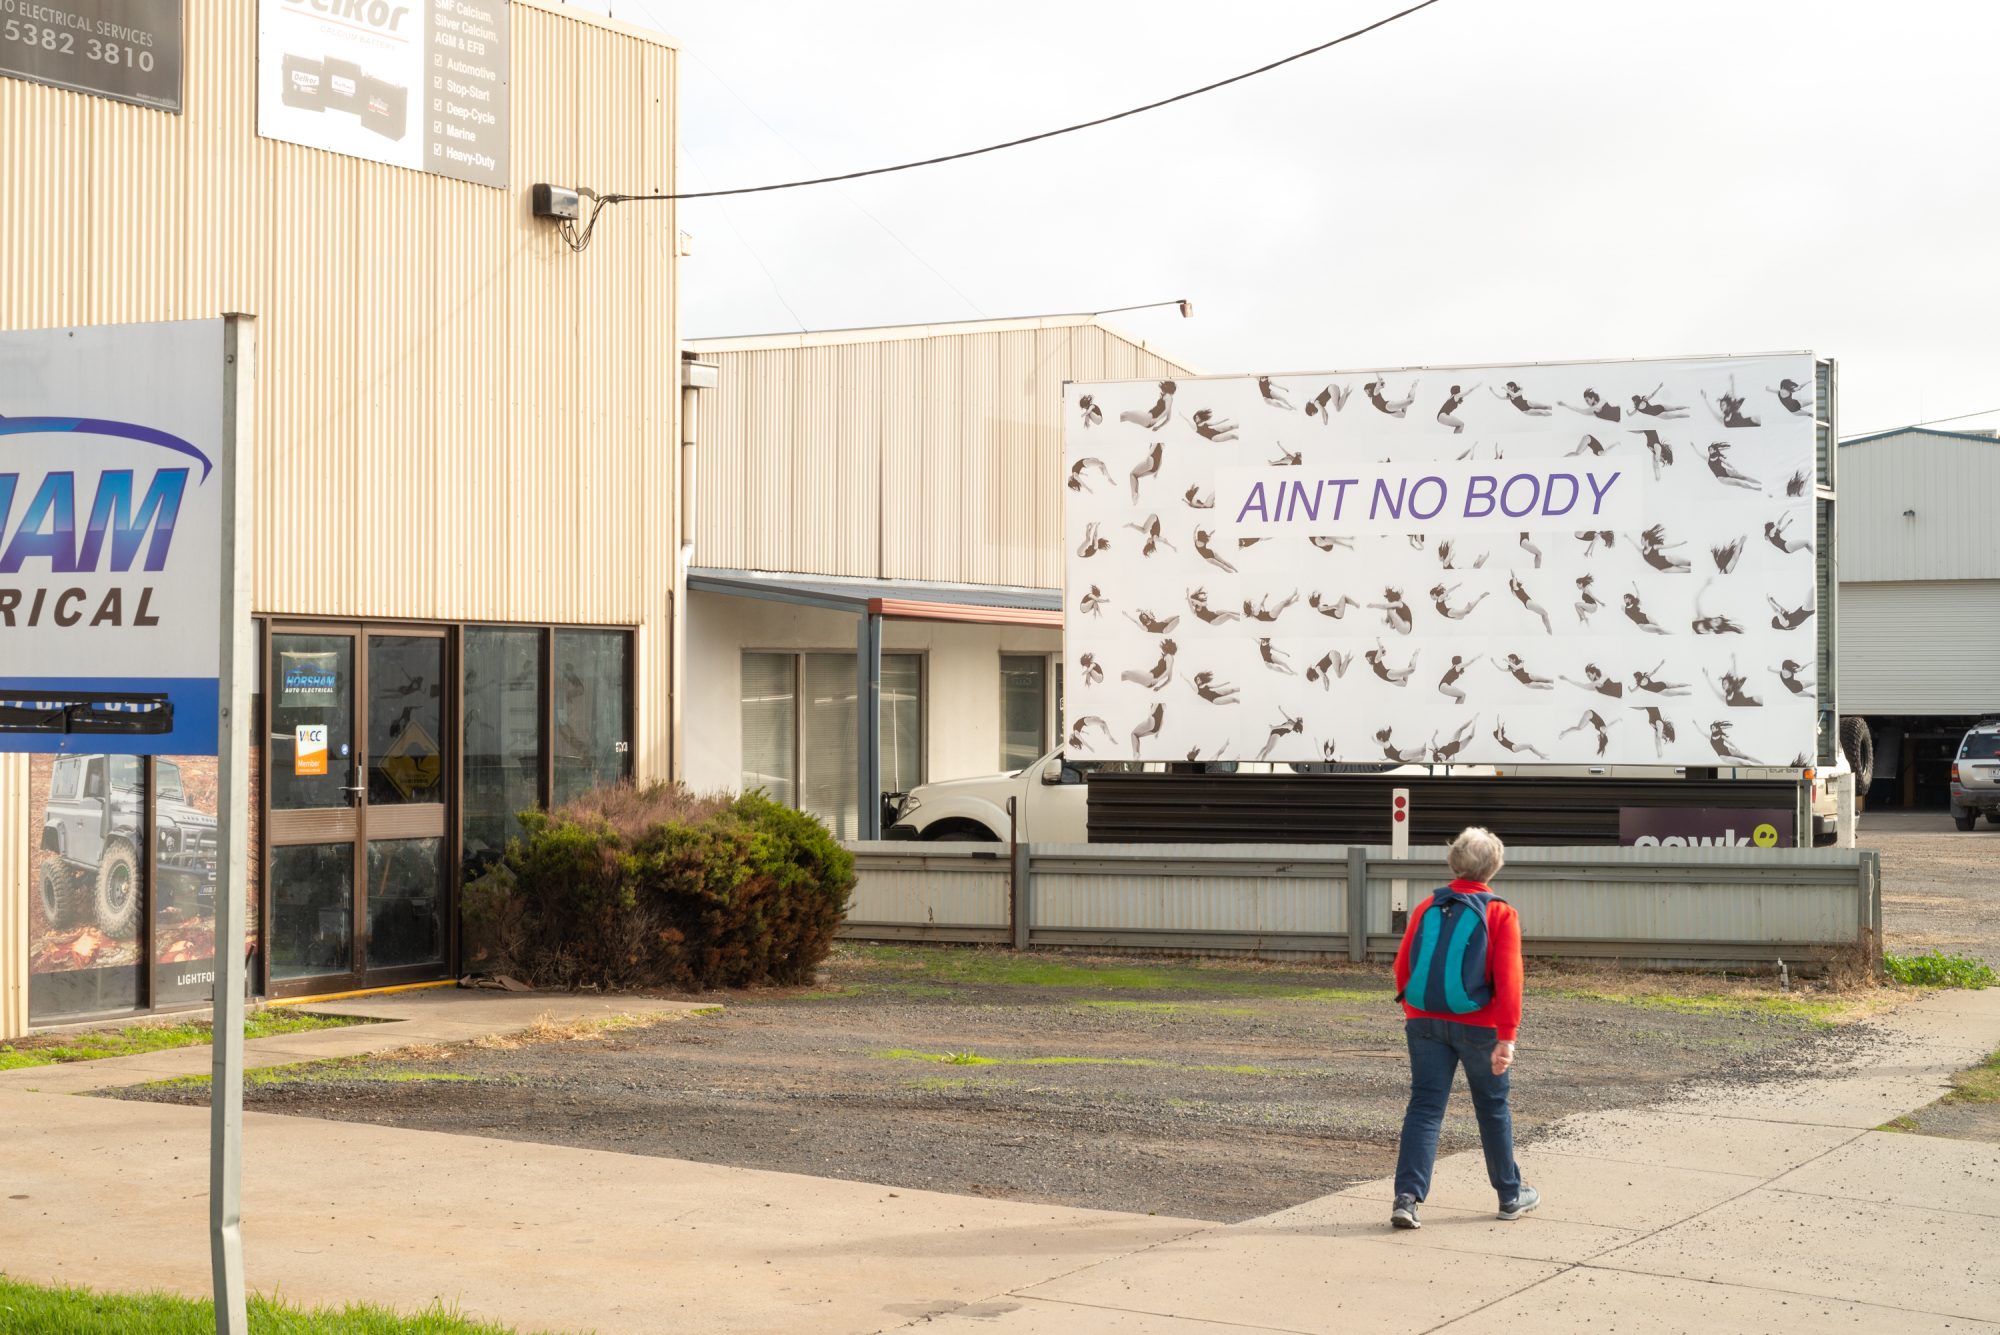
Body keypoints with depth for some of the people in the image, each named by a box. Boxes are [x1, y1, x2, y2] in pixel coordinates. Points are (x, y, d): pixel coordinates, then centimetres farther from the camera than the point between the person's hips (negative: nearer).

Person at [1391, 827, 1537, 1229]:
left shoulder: (1427, 909, 4)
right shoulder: (1501, 914, -6)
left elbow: (1402, 967, 8)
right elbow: (1508, 980, -14)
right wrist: (1506, 1037, -17)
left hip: (1424, 1023, 2)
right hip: (1477, 1026, -2)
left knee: (1424, 1107, 2)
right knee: (1493, 1109, 14)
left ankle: (1407, 1196, -13)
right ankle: (1510, 1195, 27)